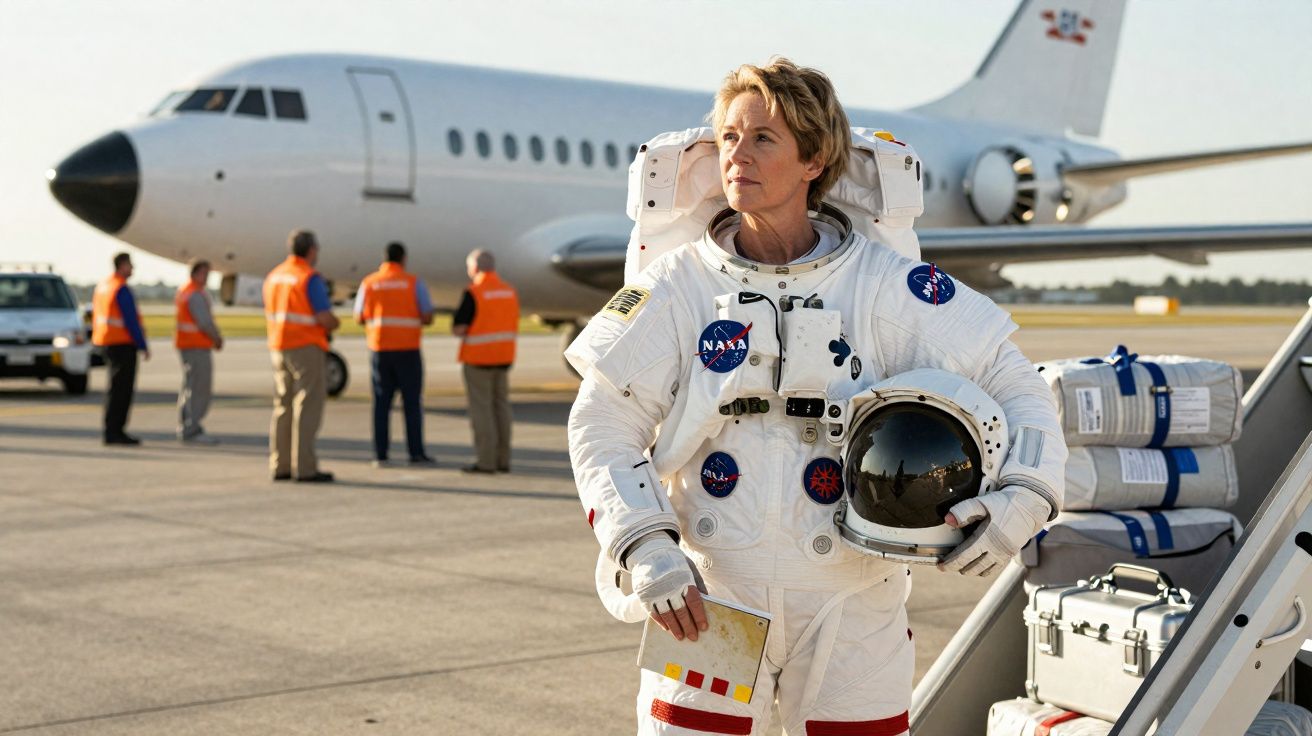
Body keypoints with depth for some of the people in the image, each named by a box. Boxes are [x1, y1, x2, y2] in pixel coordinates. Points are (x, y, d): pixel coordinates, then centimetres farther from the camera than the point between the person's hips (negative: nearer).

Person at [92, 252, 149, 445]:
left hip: (107, 342, 10)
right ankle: (113, 432, -7)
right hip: (123, 343, -10)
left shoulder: (102, 286, 12)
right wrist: (143, 346, -14)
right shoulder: (122, 289, -16)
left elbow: (96, 315, 17)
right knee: (120, 388, -6)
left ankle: (115, 430, 17)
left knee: (118, 387, 15)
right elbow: (131, 320, -18)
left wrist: (97, 339, 23)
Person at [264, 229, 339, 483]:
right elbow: (325, 318, -18)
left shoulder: (273, 276, 11)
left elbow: (270, 315, 15)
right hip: (307, 348, -8)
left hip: (279, 348, 8)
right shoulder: (310, 278, -13)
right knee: (308, 407, -6)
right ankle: (305, 468, -9)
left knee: (283, 406, 11)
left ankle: (280, 465, 11)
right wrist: (333, 324, 5)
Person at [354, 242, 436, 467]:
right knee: (412, 402, 3)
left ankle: (380, 455, 1)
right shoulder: (414, 283, -3)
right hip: (408, 350, -2)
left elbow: (360, 318, 8)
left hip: (379, 349, 2)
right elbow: (428, 318, -5)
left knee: (382, 402, 5)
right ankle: (416, 453, 1)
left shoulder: (369, 283, 3)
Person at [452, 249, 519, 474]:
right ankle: (503, 460, 14)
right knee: (501, 405, 12)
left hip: (478, 358, -7)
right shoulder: (510, 291, 7)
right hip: (504, 357, 7)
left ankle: (486, 461, -3)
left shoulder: (473, 293, -14)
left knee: (481, 409, -2)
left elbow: (458, 329, -15)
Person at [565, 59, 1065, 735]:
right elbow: (602, 430, 0)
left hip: (852, 608, 0)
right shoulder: (679, 285, 0)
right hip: (708, 601, 0)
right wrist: (646, 550, -13)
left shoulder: (884, 286, -2)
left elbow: (1014, 386, 2)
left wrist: (1023, 499, -14)